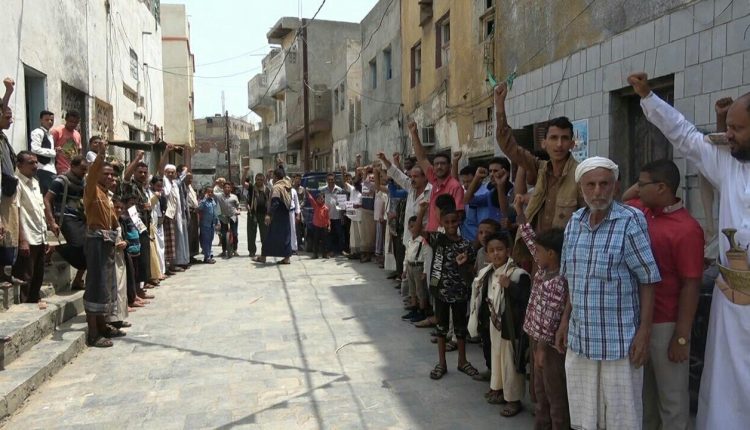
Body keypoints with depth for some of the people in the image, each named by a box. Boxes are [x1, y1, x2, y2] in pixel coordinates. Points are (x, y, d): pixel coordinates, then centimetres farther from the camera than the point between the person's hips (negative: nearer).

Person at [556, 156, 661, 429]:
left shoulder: (631, 221, -11)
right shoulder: (574, 222, 5)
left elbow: (647, 280, -10)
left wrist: (644, 331, -13)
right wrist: (565, 319, 13)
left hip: (619, 340, -5)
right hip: (579, 338, 5)